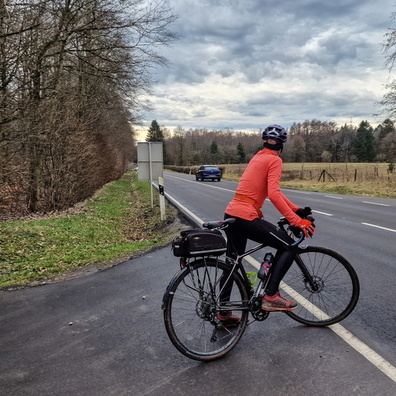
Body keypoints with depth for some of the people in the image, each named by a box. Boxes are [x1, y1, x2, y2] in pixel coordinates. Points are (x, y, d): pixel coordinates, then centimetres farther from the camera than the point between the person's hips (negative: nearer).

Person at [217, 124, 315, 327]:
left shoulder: (258, 157, 21)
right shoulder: (274, 160, -5)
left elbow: (273, 191, 21)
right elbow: (274, 194, -19)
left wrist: (297, 210, 19)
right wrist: (297, 221, -19)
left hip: (232, 214, 9)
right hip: (246, 217, -9)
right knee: (288, 246, 4)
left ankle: (224, 314, 28)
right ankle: (271, 296, 2)